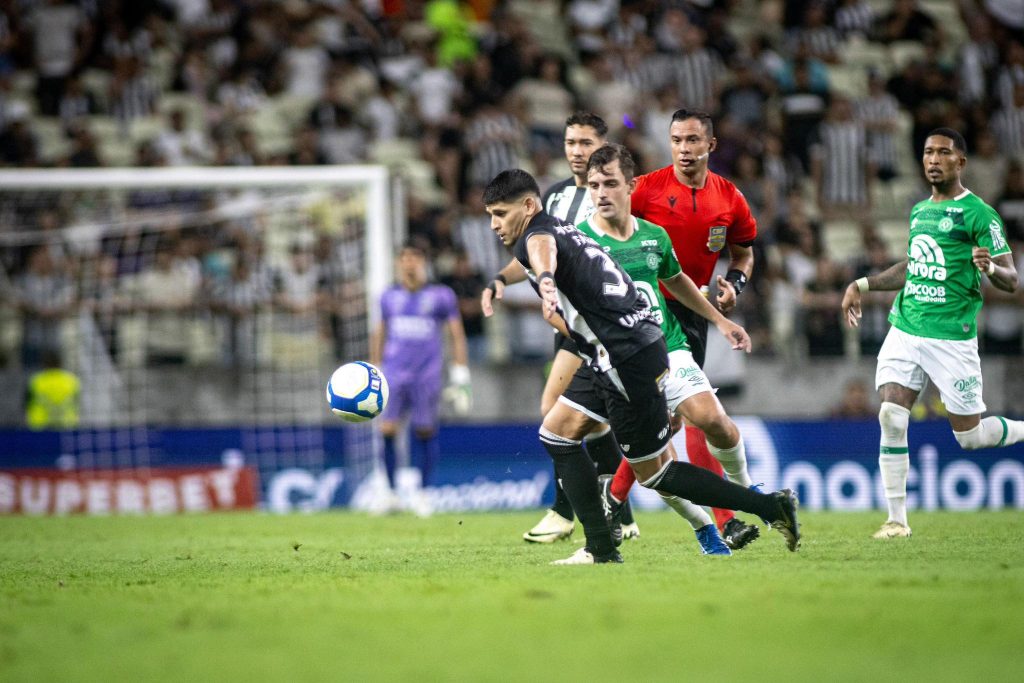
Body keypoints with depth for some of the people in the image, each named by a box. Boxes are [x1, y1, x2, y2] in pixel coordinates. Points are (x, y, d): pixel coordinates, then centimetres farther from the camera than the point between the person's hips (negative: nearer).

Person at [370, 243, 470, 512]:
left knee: (425, 433, -1)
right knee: (386, 430, -10)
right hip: (394, 372, 2)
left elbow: (457, 335, 6)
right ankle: (390, 491, -1)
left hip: (427, 373, -2)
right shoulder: (390, 297, 11)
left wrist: (460, 376, 1)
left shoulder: (441, 296, 3)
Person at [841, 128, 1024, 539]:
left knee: (969, 435, 0)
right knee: (891, 417, -9)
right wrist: (862, 285, 25)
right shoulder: (919, 211, 14)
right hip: (905, 331, 6)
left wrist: (989, 267, -31)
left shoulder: (978, 213, -7)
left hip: (952, 337, -6)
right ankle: (896, 519, -2)